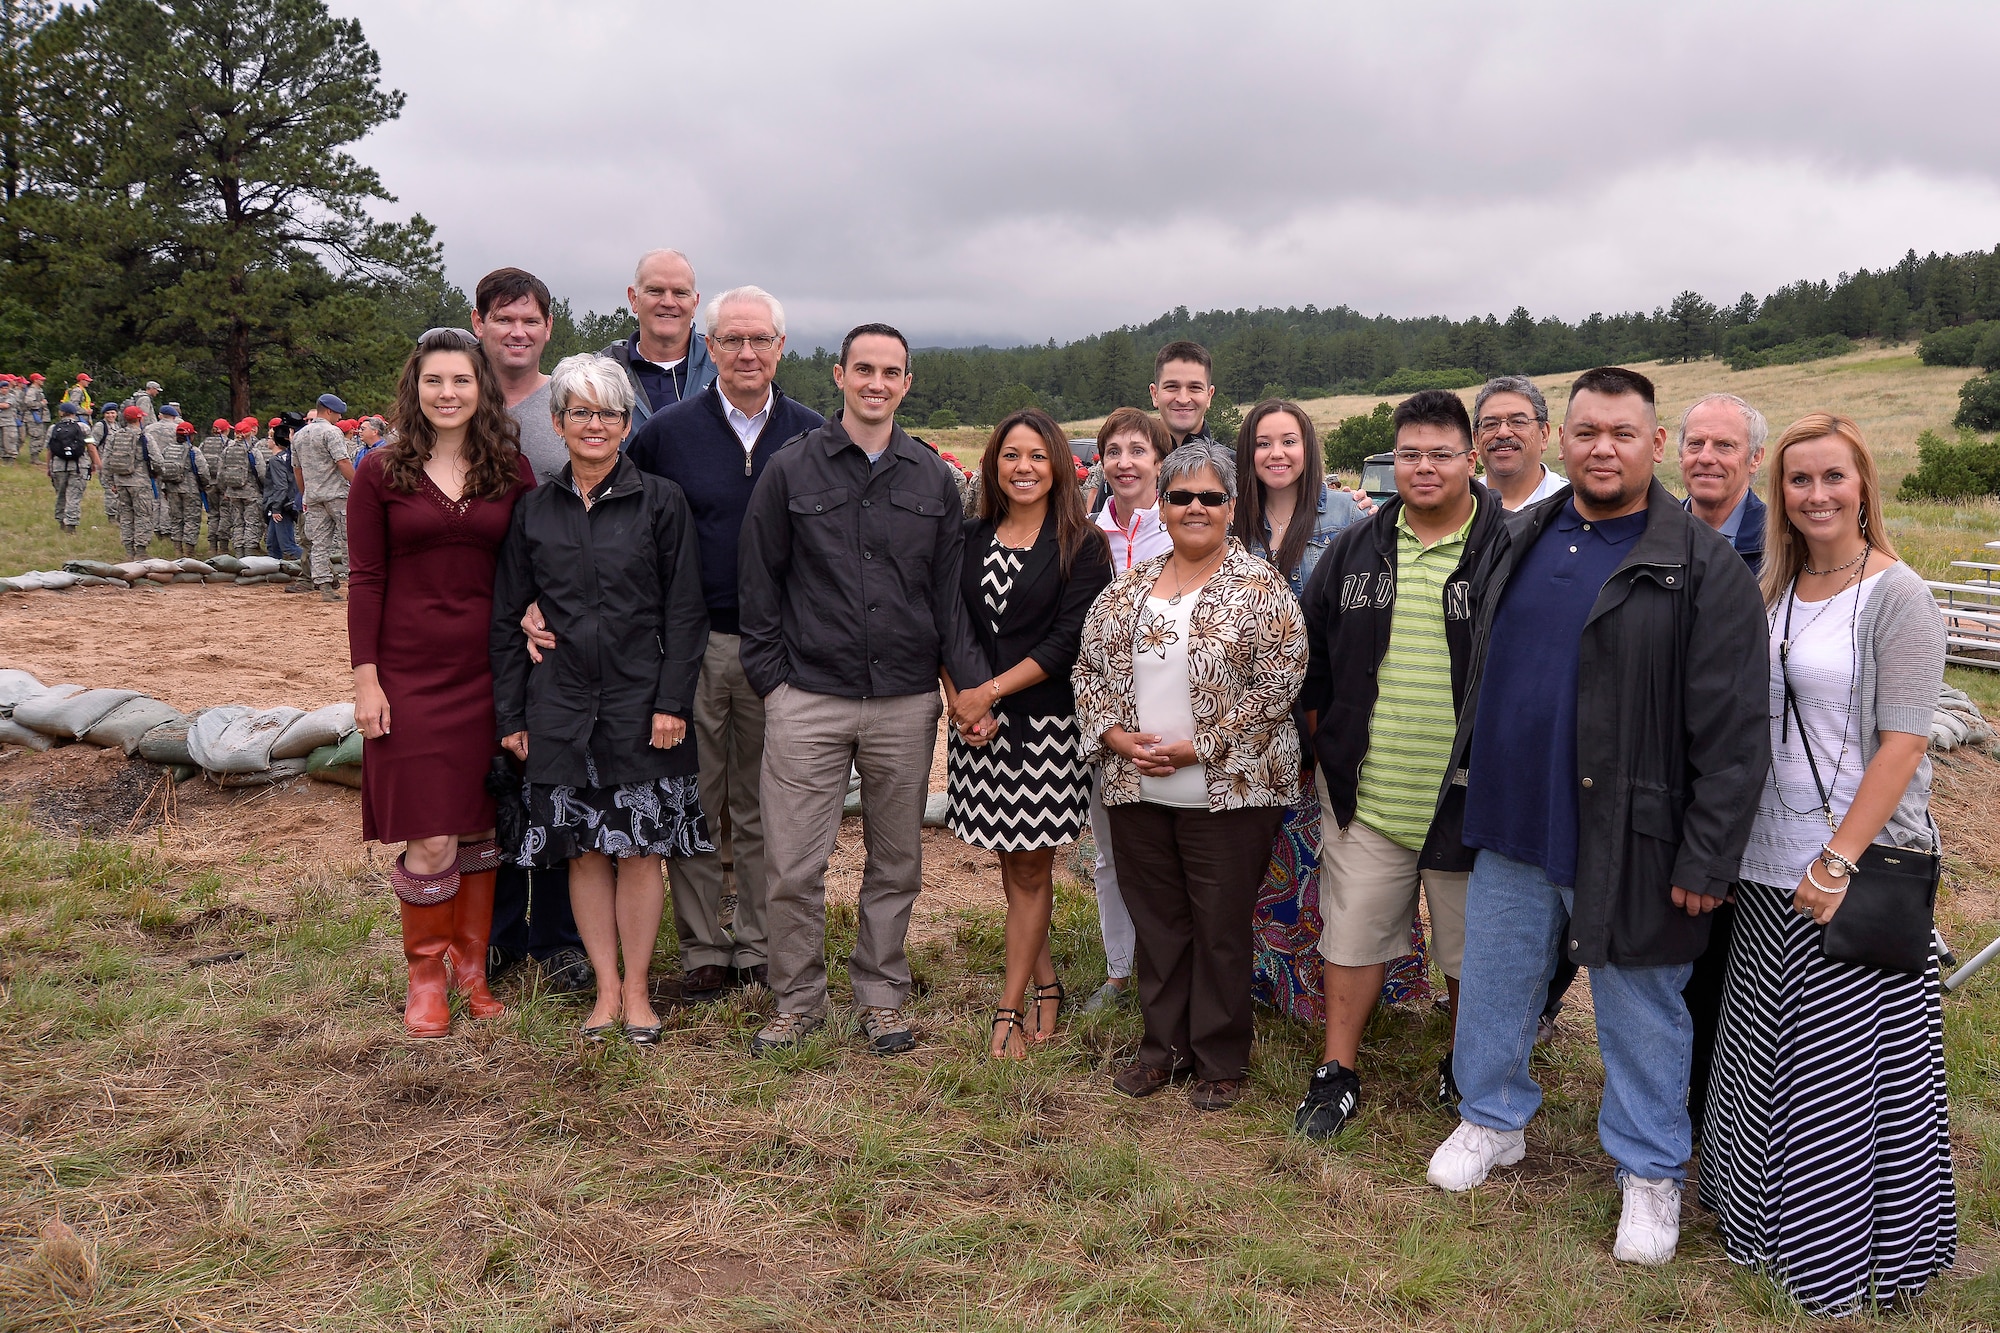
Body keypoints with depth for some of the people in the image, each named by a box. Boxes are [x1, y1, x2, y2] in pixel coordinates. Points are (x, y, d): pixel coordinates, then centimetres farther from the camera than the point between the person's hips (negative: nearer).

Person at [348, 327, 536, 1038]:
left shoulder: (511, 472, 5)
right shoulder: (381, 473, 1)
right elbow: (365, 580, 0)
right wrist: (365, 678, -5)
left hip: (488, 674, 2)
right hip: (410, 676, -2)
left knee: (480, 828, 10)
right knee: (430, 841, -3)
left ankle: (472, 966, 25)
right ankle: (425, 975, 17)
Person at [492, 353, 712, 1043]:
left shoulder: (661, 502, 0)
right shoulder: (533, 510, 7)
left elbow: (684, 612, -2)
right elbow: (507, 618, 10)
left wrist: (672, 701, -9)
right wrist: (511, 715, 6)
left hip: (641, 703, -2)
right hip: (560, 707, 2)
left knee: (639, 849, 3)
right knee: (584, 851, 7)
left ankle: (636, 988, 17)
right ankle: (606, 987, 19)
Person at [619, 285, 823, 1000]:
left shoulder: (812, 433, 3)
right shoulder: (666, 431, 1)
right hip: (693, 645, 0)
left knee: (766, 807, 10)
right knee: (695, 804, 7)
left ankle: (760, 948, 22)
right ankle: (703, 950, 19)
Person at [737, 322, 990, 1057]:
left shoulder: (933, 478, 9)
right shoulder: (791, 469, 2)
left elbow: (951, 590, 11)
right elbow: (757, 582, 4)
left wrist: (971, 680, 2)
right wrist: (770, 677, -2)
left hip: (906, 701, 2)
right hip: (808, 699, -2)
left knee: (896, 861, 11)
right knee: (793, 865, -1)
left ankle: (882, 996, 27)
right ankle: (797, 1001, 18)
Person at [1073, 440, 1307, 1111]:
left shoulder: (1260, 588, -6)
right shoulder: (1128, 587, 9)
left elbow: (1278, 683, -12)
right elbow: (1090, 666, 11)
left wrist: (1200, 746, -15)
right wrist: (1113, 734, -5)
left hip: (1226, 792, -4)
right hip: (1136, 790, 5)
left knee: (1222, 929, 6)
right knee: (1156, 921, 14)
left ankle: (1220, 1062, 22)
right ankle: (1164, 1047, 30)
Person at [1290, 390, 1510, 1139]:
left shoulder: (1509, 550, -6)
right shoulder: (1357, 550, 6)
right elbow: (1311, 648, 14)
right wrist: (1329, 735, 10)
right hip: (1366, 792, 3)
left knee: (1470, 945, 14)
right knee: (1352, 932, 10)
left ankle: (1463, 1066, 36)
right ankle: (1338, 1075, 23)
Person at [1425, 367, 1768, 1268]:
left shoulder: (1703, 567, -11)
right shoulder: (1524, 539, 7)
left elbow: (1733, 730, -13)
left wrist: (1708, 858, -15)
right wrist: (1470, 783, 15)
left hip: (1622, 842, -5)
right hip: (1509, 824, 5)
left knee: (1640, 1016, 10)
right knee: (1493, 987, 17)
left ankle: (1650, 1171, 29)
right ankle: (1492, 1120, 39)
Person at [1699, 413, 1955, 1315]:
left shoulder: (1897, 597, -9)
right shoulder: (1771, 588, 9)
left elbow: (1905, 742, -14)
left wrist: (1837, 861, -19)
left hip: (1858, 866, -6)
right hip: (1768, 864, 6)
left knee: (1850, 1057, 3)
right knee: (1764, 1048, 15)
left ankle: (1851, 1252, 22)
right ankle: (1757, 1217, 33)